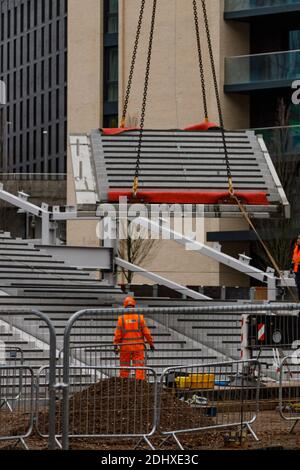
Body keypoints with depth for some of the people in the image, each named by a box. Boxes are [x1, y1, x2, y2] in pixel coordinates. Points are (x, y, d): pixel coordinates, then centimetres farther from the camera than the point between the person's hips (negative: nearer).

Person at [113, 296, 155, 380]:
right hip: (138, 347, 0)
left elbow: (118, 334, -6)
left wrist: (116, 346, -1)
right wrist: (151, 343, 6)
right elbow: (146, 332, -2)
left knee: (124, 367, 10)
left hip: (125, 347, 0)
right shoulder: (140, 317, -2)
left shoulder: (121, 318, -3)